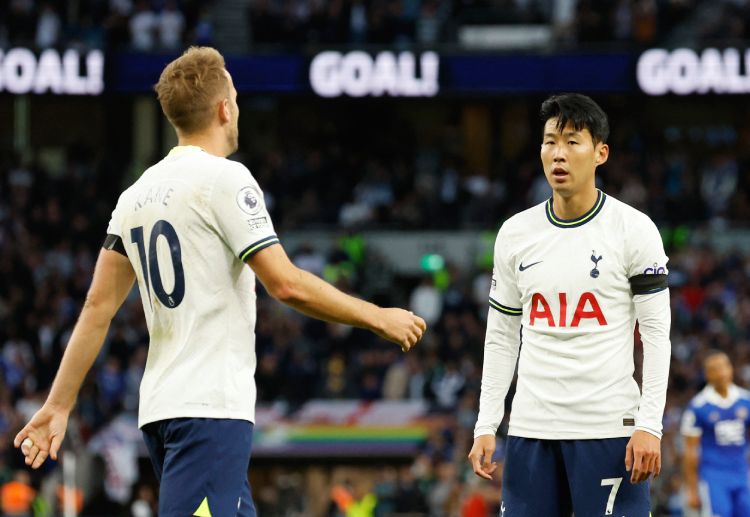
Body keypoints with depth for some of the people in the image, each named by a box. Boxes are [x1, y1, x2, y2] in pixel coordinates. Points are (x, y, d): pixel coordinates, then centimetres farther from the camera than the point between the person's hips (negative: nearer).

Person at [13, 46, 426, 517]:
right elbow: (286, 284, -13)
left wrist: (58, 405, 17)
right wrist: (377, 318, -2)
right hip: (213, 407, -8)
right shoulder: (225, 179, -8)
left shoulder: (137, 194, 14)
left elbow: (98, 307, 14)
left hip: (160, 408, 8)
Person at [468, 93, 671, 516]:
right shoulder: (515, 233, 9)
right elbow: (501, 338, 14)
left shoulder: (634, 229, -2)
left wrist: (649, 424, -12)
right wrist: (486, 426, 7)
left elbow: (657, 333, -3)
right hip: (532, 429, 4)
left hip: (609, 427, -4)